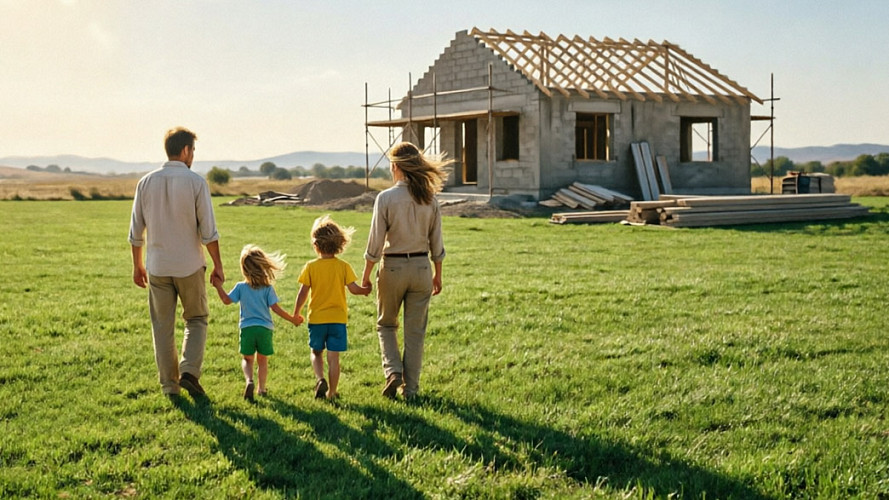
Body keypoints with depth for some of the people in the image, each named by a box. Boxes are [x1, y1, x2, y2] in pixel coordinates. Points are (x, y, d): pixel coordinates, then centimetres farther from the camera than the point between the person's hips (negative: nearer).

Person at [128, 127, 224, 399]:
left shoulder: (146, 182, 0)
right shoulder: (196, 182, -10)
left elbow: (136, 231, 4)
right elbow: (208, 231, -11)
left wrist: (137, 265, 14)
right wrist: (218, 265, -2)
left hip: (157, 267, 3)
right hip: (189, 266, -2)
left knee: (163, 326, 11)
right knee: (196, 319, 14)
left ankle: (169, 383, 16)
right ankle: (189, 371, -4)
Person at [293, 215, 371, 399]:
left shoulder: (310, 267, -5)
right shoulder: (343, 266, -5)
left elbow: (303, 293, -4)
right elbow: (354, 289, -8)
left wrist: (296, 313, 8)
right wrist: (366, 290, 13)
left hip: (316, 318, 0)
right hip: (338, 318, 0)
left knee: (316, 352, 19)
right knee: (333, 357, 5)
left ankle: (320, 379, -4)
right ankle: (331, 393, 8)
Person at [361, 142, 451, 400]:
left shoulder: (386, 198, -12)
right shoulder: (429, 198, -1)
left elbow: (375, 243, -10)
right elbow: (436, 243, 5)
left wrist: (366, 275, 1)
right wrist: (437, 275, 16)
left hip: (393, 267, -3)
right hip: (421, 268, 3)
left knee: (386, 324, 18)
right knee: (415, 331, 11)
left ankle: (393, 372, 1)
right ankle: (410, 387, 15)